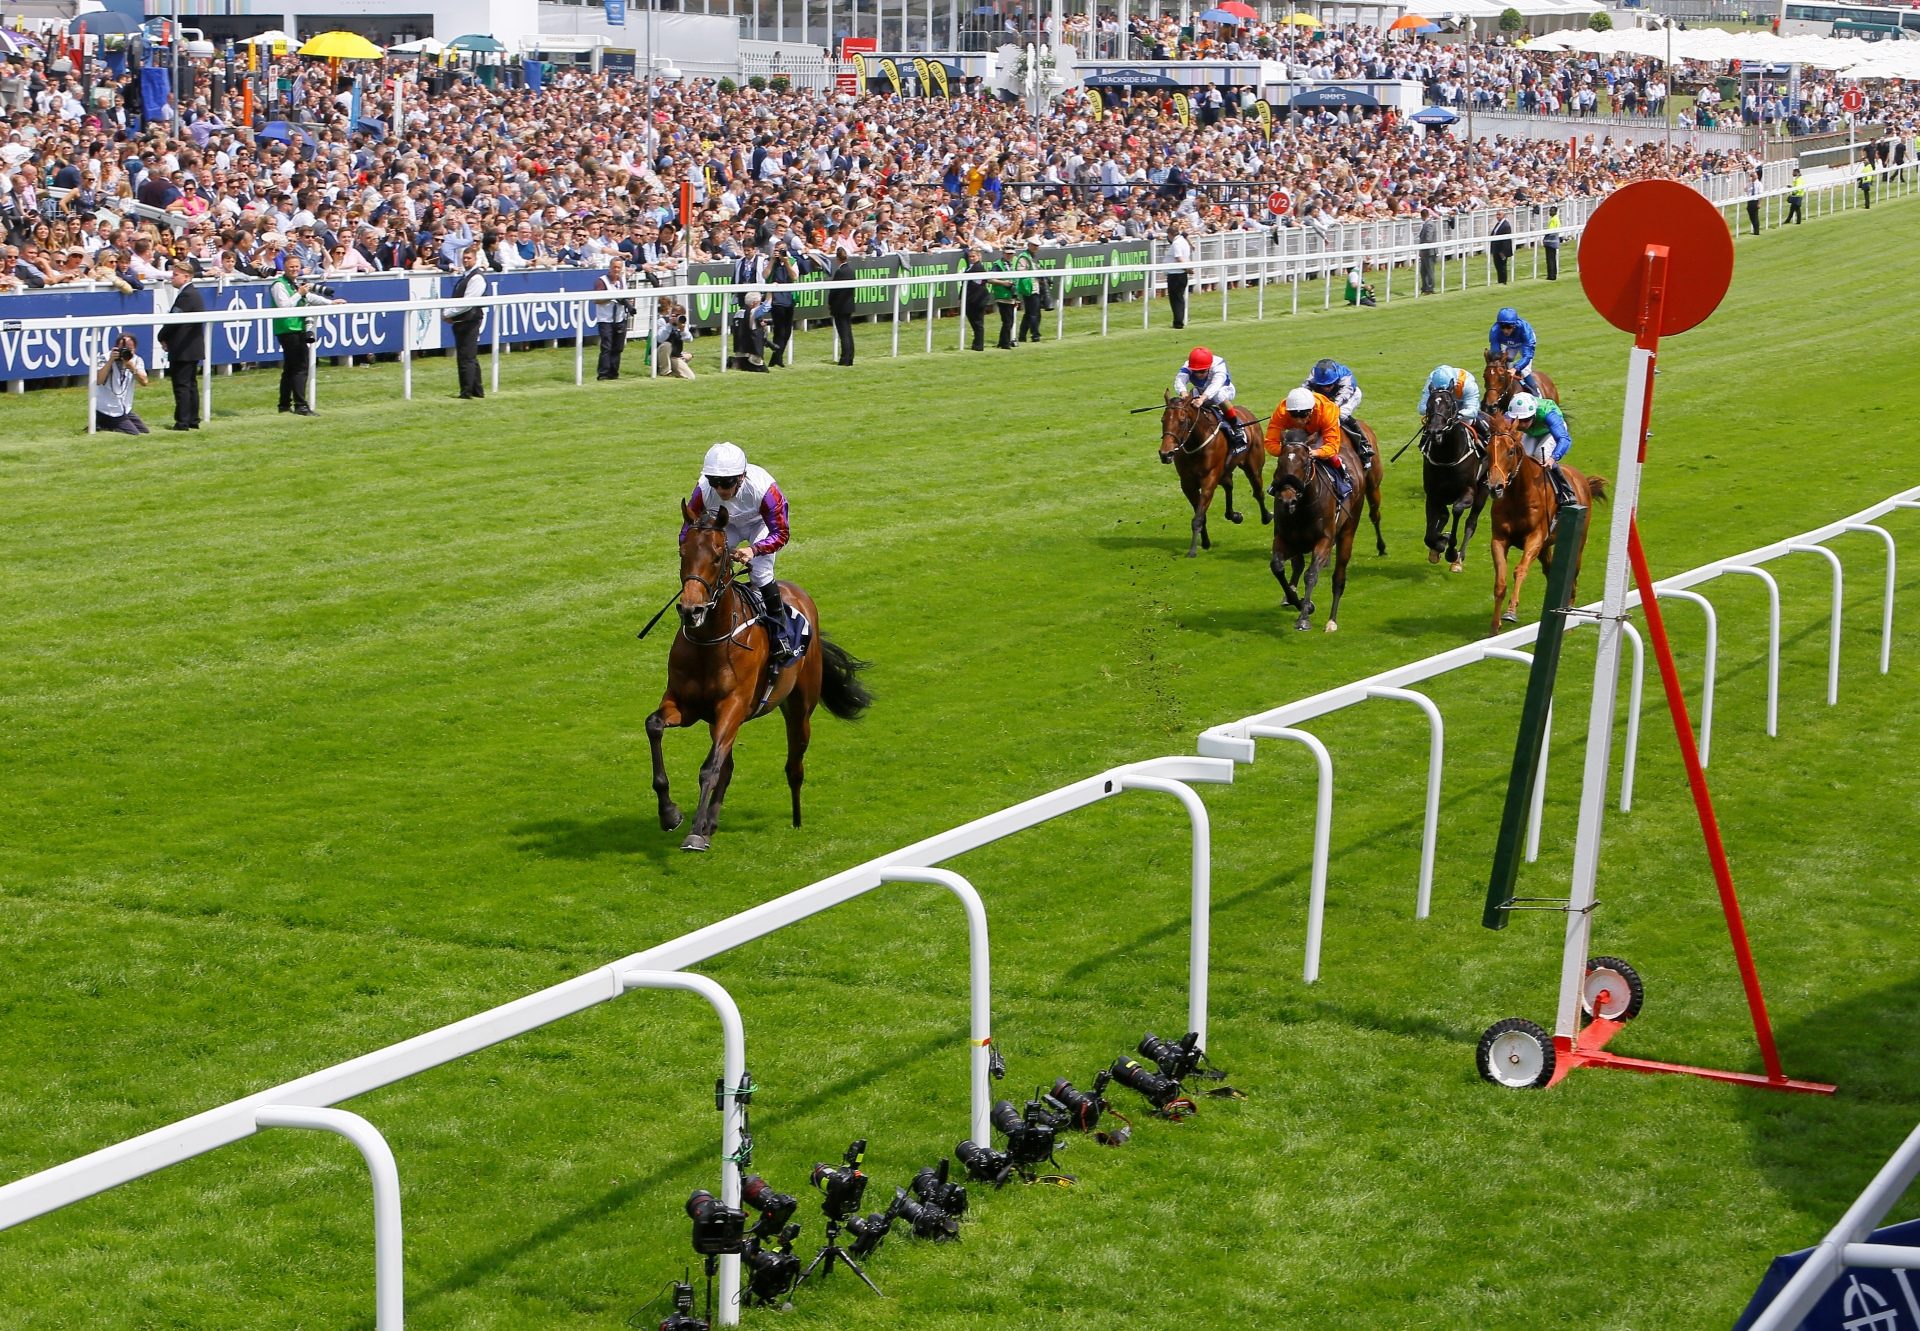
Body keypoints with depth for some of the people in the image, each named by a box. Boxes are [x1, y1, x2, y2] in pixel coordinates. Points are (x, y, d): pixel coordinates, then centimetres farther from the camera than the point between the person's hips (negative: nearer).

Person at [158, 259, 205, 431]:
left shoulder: (186, 295, -17)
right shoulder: (194, 293, 15)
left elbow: (175, 320, -20)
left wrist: (162, 337, -6)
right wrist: (166, 336, 9)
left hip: (183, 349, -10)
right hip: (193, 348, 10)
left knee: (181, 384, -7)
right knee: (191, 384, 13)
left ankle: (182, 421, -6)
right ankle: (193, 420, 17)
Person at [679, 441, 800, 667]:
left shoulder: (762, 488, -41)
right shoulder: (704, 489, -33)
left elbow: (780, 534, -35)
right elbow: (688, 529, -20)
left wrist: (754, 550, -53)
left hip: (762, 523, -3)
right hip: (728, 525, 3)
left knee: (760, 573, -23)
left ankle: (781, 638, -12)